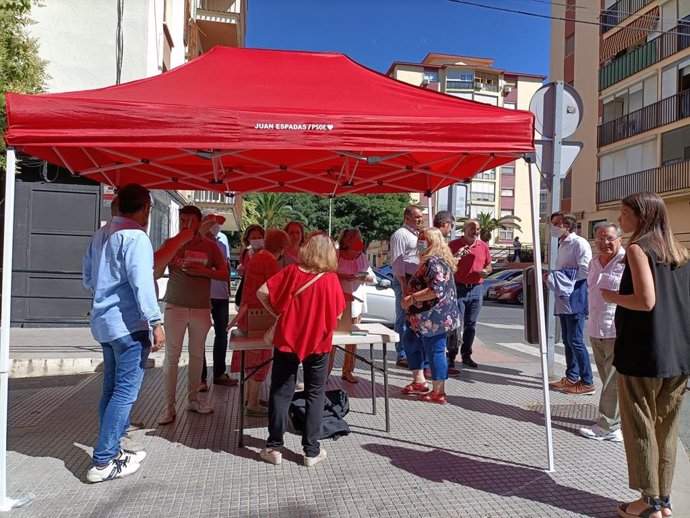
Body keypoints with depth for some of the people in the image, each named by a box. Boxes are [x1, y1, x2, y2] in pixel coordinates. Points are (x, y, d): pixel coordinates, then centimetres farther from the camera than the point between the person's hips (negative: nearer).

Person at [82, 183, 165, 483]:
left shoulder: (100, 235, 13)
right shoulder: (135, 237, -14)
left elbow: (87, 277, 20)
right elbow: (142, 282, -23)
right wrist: (155, 322, -23)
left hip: (104, 322, 9)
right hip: (129, 324, -9)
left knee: (112, 388, 16)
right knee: (125, 392, -4)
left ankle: (111, 451, 26)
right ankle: (103, 462, 0)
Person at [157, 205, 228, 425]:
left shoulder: (210, 246, 4)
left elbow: (225, 273, 3)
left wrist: (204, 271, -12)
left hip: (201, 308, 2)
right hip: (175, 306, -2)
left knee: (197, 355, 11)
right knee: (172, 356, -3)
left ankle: (193, 399, 24)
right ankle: (169, 405, 4)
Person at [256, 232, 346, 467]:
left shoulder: (291, 271, -5)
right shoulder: (331, 279, -7)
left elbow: (262, 293, -7)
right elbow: (337, 315, -1)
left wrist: (278, 312, 6)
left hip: (287, 339, 1)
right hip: (318, 343, 0)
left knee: (281, 393, 11)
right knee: (315, 395, 12)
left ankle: (274, 448, 19)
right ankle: (311, 450, 17)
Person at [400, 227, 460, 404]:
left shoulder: (434, 262, -19)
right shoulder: (430, 261, 16)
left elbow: (436, 290, -29)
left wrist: (412, 298, -21)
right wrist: (411, 297, 14)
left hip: (434, 317, -12)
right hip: (426, 317, 12)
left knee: (434, 351, -2)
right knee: (410, 342, 20)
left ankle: (438, 393, 11)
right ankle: (420, 381, 31)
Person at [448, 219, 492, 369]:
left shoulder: (483, 246, 9)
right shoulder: (454, 244, -3)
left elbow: (488, 265, 19)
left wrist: (486, 271, -4)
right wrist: (456, 256, -20)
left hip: (476, 289, 4)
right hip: (459, 288, -4)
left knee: (471, 324, 9)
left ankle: (466, 355, 19)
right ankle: (451, 356, 3)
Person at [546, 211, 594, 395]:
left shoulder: (579, 243, -12)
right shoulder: (562, 245, 17)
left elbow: (585, 270, -22)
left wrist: (555, 276, -18)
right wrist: (551, 277, 8)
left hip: (575, 300, -10)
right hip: (563, 300, 10)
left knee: (575, 341, -5)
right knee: (567, 340, 15)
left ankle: (587, 382, 5)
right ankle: (571, 378, 26)